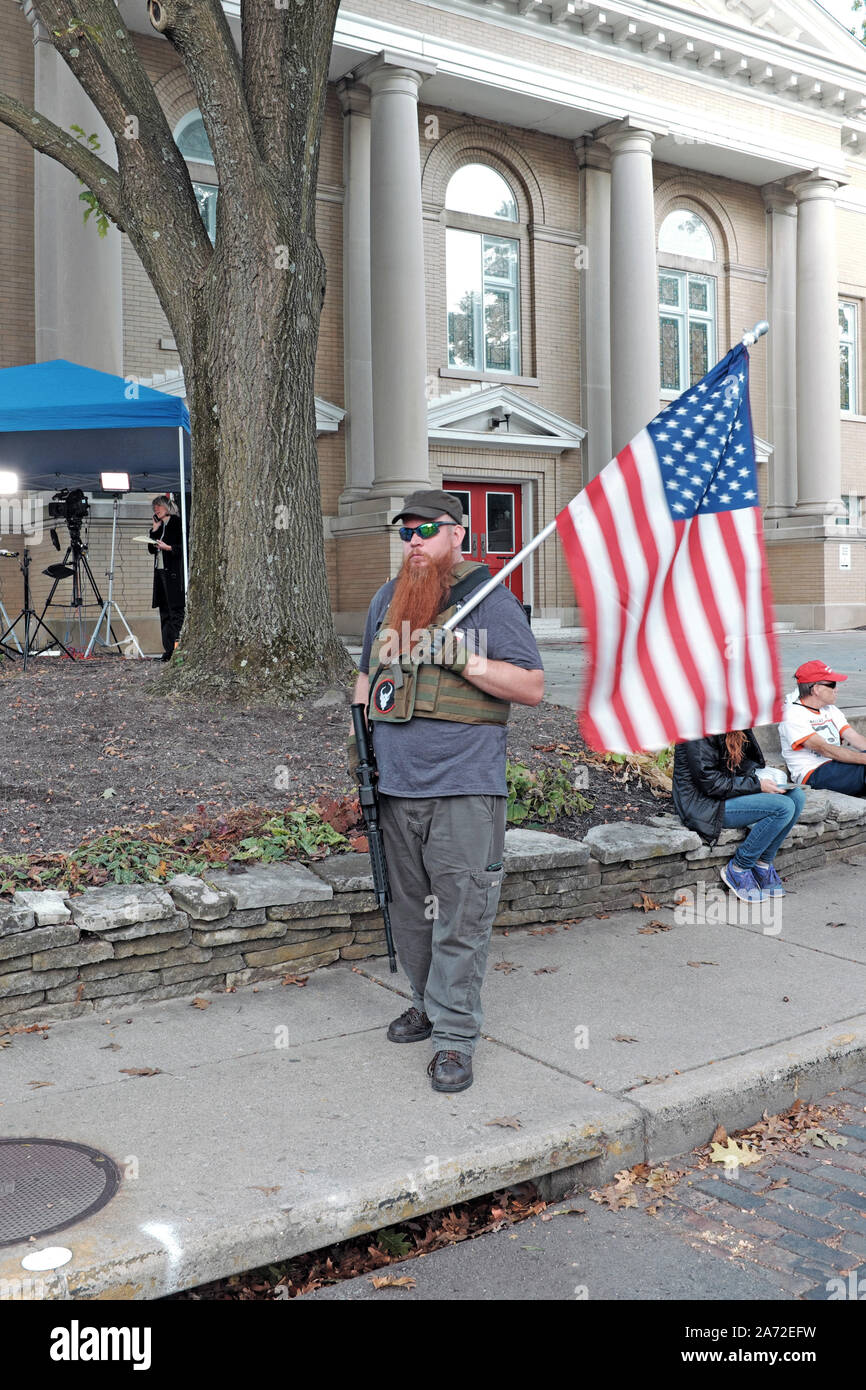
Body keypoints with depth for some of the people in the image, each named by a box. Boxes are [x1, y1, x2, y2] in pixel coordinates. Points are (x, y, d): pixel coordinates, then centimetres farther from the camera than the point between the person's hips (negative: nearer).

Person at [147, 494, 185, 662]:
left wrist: (168, 548, -20)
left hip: (173, 572, -8)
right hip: (160, 571, 8)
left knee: (175, 611, -11)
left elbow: (184, 547, -9)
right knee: (164, 612, 7)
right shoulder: (160, 526, 18)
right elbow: (152, 549, 15)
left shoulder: (177, 523, -4)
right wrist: (154, 530, 8)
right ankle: (168, 649, 8)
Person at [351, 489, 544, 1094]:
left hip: (464, 789, -6)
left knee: (461, 913, -5)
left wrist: (465, 659, -18)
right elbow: (368, 674, 26)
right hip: (395, 784, 6)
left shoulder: (491, 600, -3)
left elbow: (533, 686, -7)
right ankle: (428, 1003, 30)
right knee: (411, 907, 14)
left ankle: (455, 1034, 3)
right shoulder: (387, 599, 15)